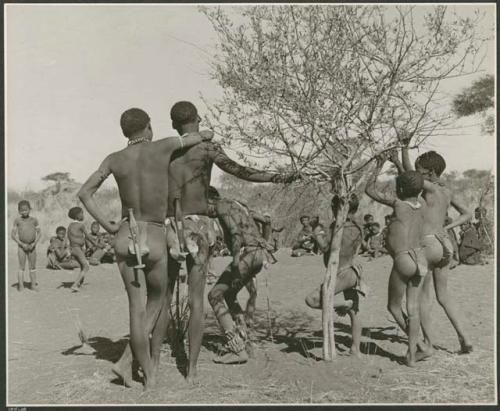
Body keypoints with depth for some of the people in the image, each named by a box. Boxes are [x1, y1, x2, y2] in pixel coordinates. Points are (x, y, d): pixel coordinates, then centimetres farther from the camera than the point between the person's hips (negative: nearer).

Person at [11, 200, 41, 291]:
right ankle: (21, 285, 5)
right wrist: (22, 244, -11)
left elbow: (39, 233, 3)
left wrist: (34, 243, -10)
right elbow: (13, 234, -3)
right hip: (21, 246, -2)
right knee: (22, 267, 0)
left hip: (32, 246, 2)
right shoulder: (17, 220, -2)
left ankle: (33, 284, 15)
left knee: (32, 267, 8)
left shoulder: (34, 220, 1)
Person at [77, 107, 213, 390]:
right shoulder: (164, 146, -5)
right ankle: (127, 361, 10)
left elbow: (84, 193, -2)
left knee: (137, 308, 11)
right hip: (155, 241, -3)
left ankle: (149, 374, 14)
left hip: (125, 239, 3)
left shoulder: (114, 159, 3)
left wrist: (108, 226, 2)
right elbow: (207, 135, 8)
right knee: (157, 301, 18)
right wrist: (203, 136, 32)